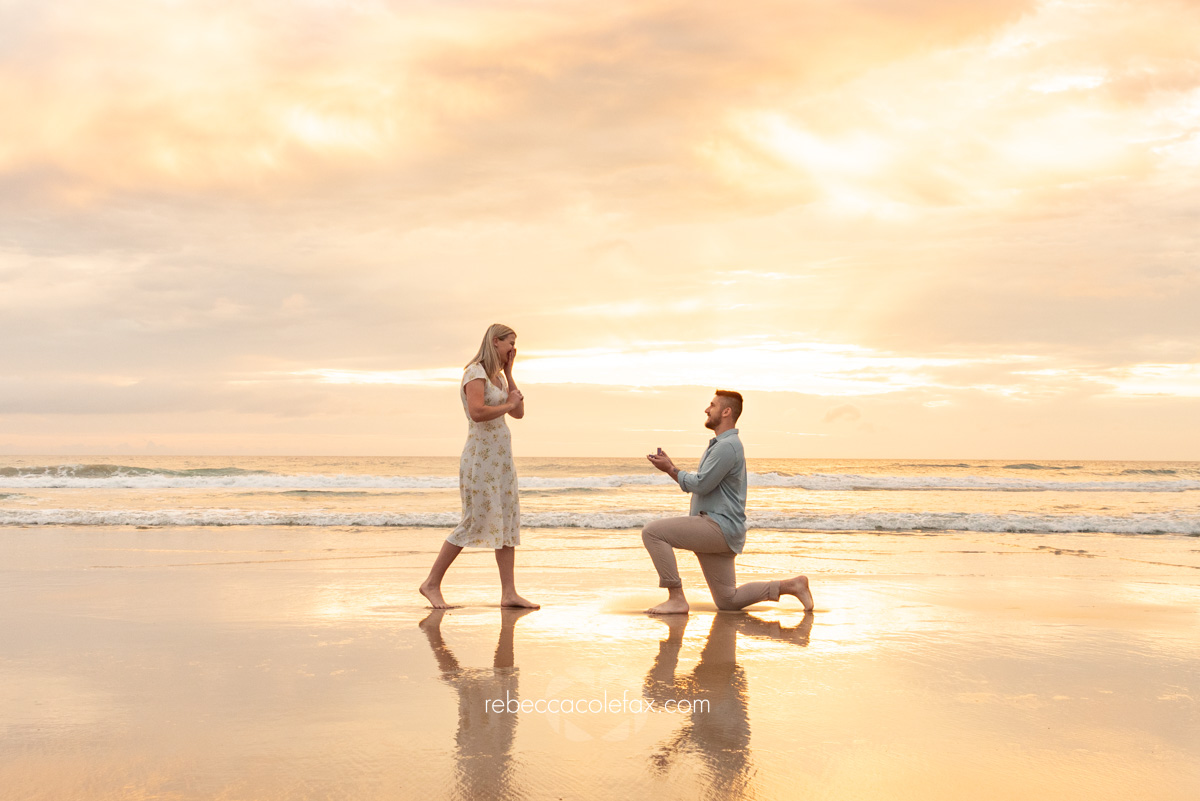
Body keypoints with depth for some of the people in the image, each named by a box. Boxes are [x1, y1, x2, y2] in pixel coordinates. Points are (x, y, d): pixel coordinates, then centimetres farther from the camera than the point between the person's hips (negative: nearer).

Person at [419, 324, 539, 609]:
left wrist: (508, 373, 10)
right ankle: (432, 584, 3)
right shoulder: (476, 372, -11)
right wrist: (507, 405, -11)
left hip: (501, 458, 9)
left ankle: (509, 593, 3)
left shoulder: (498, 376, 17)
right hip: (481, 456, -9)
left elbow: (519, 413, 14)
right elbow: (477, 412, -26)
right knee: (476, 522, -7)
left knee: (508, 522, 3)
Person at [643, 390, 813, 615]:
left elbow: (700, 485, -18)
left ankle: (676, 599, -16)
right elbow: (701, 485, 23)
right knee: (728, 601, 12)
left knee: (653, 532, -18)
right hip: (716, 530, 10)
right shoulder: (719, 444, 21)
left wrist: (670, 469, -5)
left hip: (718, 526, -10)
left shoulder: (727, 446, -14)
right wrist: (670, 466, 13)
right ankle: (790, 585, 14)